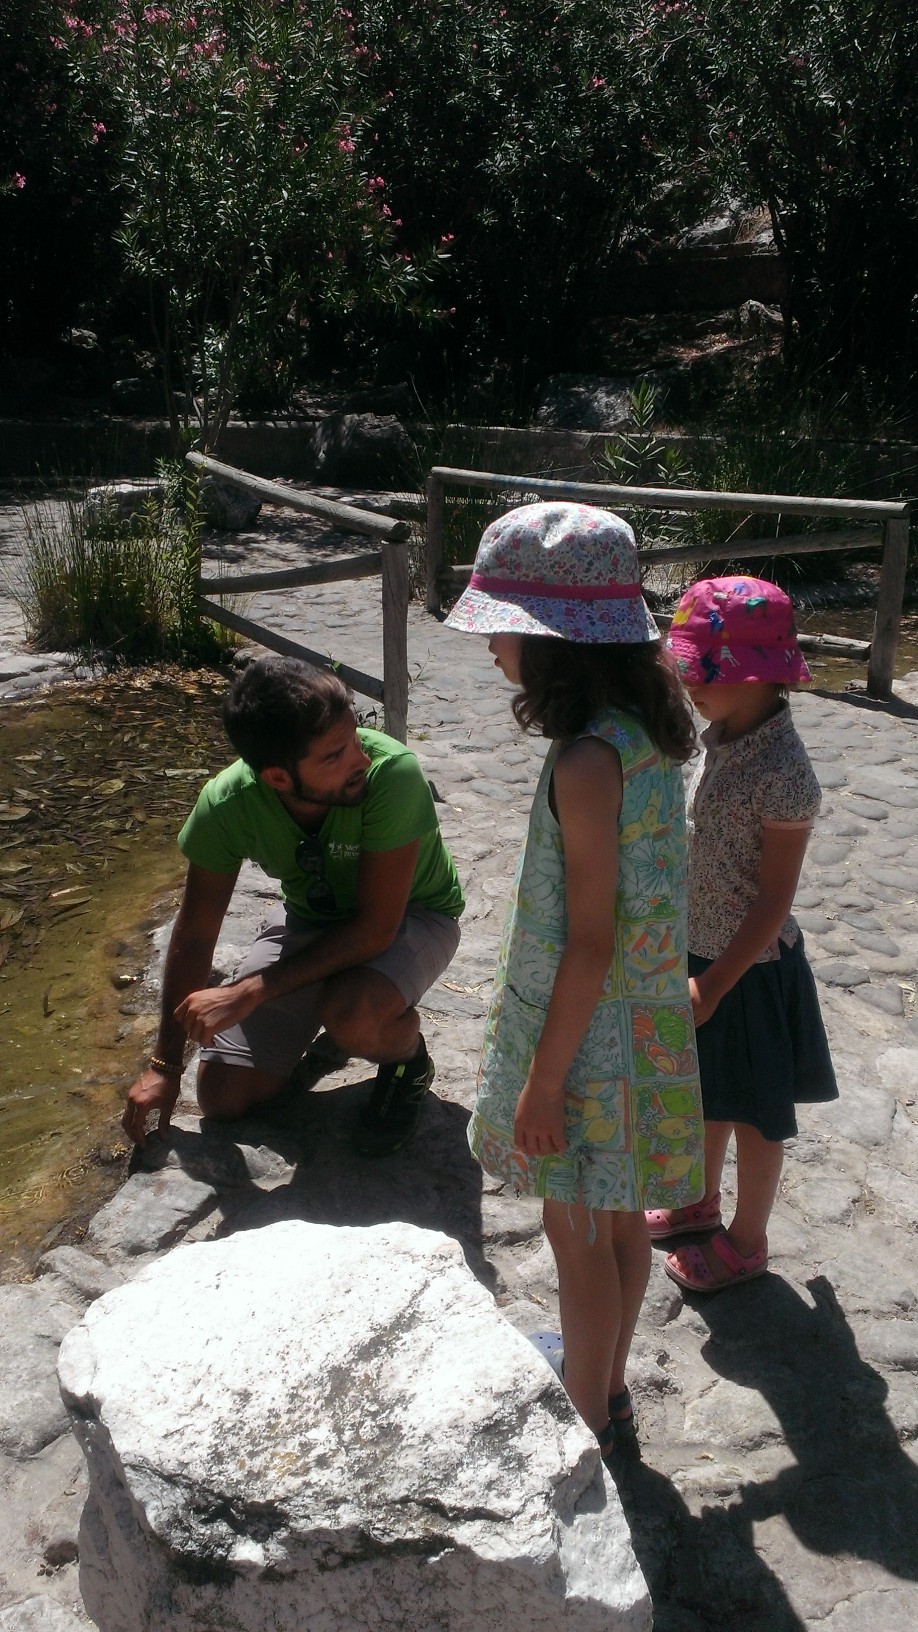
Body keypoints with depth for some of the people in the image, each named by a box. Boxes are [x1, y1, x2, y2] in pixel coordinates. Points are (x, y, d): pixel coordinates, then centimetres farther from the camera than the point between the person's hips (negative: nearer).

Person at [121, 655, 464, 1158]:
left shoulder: (391, 774, -37)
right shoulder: (227, 804, -25)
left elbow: (376, 927, -31)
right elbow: (195, 933, -10)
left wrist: (249, 992, -33)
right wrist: (165, 1064, -3)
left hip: (408, 915, -3)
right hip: (311, 917, 4)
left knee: (350, 1015, -36)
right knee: (223, 1095, -4)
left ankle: (408, 1059, -1)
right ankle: (317, 1011, 24)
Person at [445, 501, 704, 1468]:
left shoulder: (587, 763, -28)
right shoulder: (643, 734, 0)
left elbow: (590, 941, -25)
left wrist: (544, 1080, -16)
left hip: (588, 1032, -9)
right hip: (640, 1017, 9)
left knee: (578, 1232, 11)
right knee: (616, 1217, 23)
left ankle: (588, 1427, 31)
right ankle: (606, 1387, 44)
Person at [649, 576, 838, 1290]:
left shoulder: (783, 775, -28)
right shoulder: (722, 737, -2)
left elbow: (773, 901, -23)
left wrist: (714, 986, -21)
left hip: (747, 967, -8)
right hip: (702, 949, 8)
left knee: (753, 1114, 13)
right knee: (709, 1092, 25)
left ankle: (746, 1241, 32)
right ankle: (702, 1200, 47)